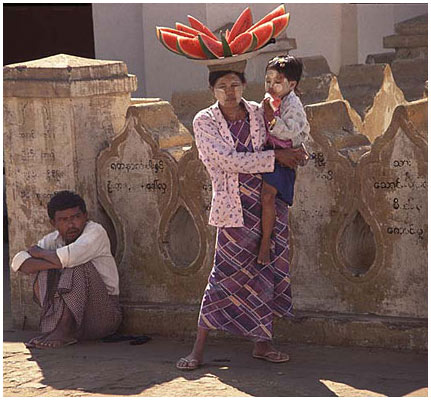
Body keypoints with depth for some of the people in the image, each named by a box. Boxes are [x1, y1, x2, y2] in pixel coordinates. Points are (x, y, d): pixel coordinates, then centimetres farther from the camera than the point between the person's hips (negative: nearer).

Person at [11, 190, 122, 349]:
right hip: (71, 311, 5)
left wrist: (38, 252, -10)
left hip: (103, 314, -5)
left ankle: (63, 331, -29)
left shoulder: (96, 232, -11)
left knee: (78, 265, -25)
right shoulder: (52, 240, 5)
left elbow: (67, 257, -29)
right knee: (43, 275, -13)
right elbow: (18, 262, -11)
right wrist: (54, 263, -26)